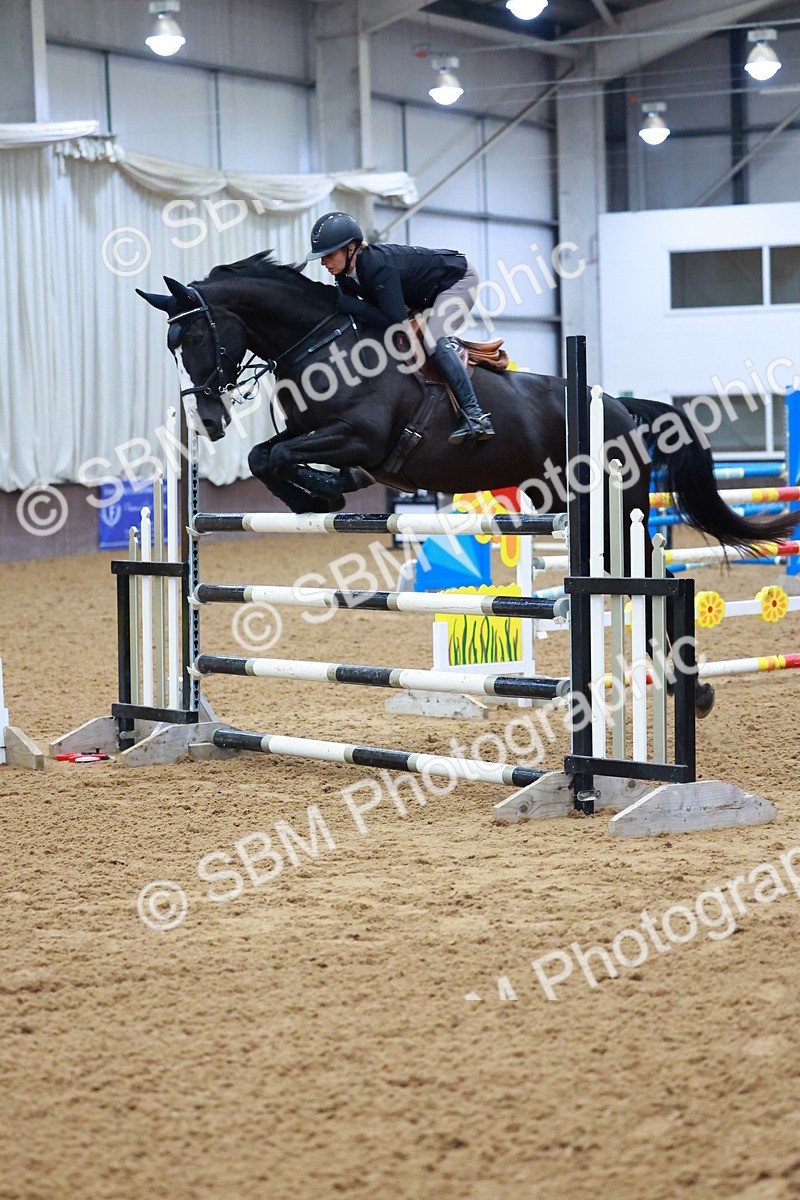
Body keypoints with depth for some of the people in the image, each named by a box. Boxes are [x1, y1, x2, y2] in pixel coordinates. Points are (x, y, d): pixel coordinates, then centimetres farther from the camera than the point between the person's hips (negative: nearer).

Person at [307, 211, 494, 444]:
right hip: (425, 297, 10)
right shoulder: (344, 276, -11)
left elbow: (396, 321, -39)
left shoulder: (379, 268, -37)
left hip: (458, 279, -10)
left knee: (434, 340, -29)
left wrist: (349, 304, -36)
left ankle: (474, 414, -34)